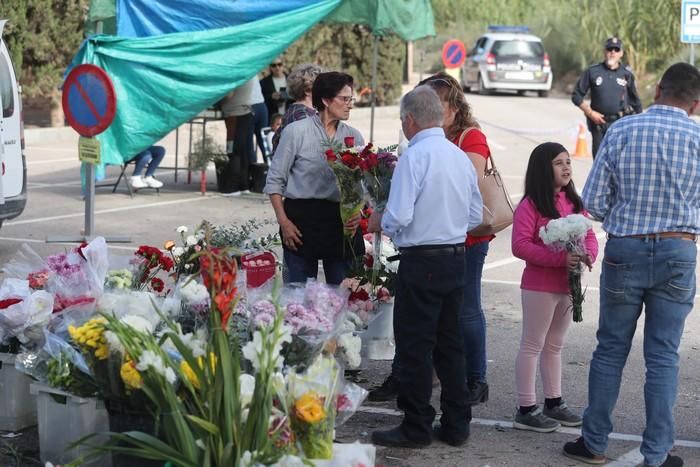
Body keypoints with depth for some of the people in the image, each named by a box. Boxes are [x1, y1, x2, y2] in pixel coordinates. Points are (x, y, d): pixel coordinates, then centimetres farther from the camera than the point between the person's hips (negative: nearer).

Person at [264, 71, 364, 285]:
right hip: (302, 217, -3)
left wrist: (358, 214, -8)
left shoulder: (354, 137, 8)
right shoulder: (296, 131, -2)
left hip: (341, 220, 3)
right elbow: (275, 180, 1)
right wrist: (283, 222, -7)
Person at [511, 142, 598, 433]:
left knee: (554, 346, 18)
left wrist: (589, 255, -12)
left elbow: (589, 234, 11)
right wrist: (560, 258, -26)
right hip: (539, 287, -7)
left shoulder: (574, 204, 9)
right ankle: (526, 410, 5)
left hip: (568, 286, 8)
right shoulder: (530, 206, -14)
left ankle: (553, 403, 29)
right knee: (532, 346, 0)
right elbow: (520, 246, -21)